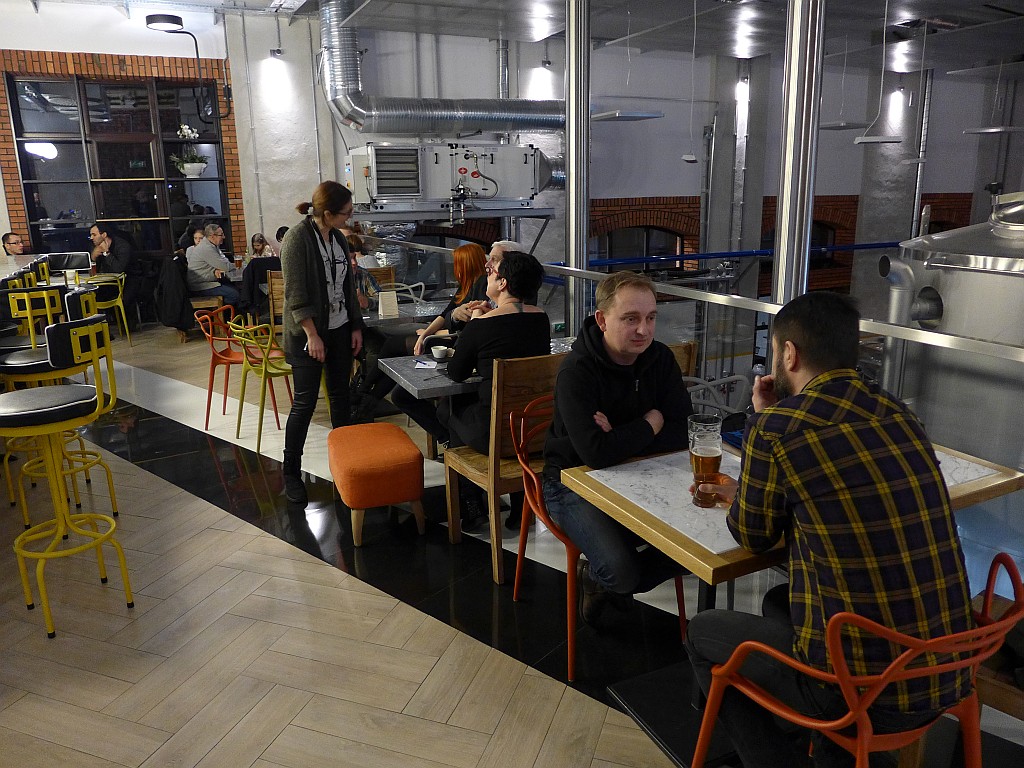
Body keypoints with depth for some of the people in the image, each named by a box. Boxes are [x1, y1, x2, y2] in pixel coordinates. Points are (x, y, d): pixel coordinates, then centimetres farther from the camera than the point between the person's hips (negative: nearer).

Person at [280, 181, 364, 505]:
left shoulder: (338, 238, 8)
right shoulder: (297, 238, -14)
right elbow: (295, 292, -17)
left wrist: (356, 326, 10)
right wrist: (312, 335, -19)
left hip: (340, 330, 7)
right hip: (308, 333, -7)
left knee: (340, 396, 12)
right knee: (305, 402, -2)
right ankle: (291, 471, 11)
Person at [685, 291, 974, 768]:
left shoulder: (775, 427, -17)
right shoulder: (897, 413, 3)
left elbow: (754, 538, 0)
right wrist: (747, 492, 22)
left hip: (865, 688, -7)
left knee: (702, 634, 16)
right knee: (780, 600, 31)